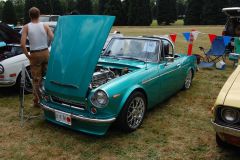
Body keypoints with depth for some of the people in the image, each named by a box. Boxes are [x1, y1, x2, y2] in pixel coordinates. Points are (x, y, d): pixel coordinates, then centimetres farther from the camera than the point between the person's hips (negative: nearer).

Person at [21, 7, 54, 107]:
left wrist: (27, 55, -1)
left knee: (36, 79, 8)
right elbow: (53, 39, -11)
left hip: (34, 55, -1)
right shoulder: (45, 26, 0)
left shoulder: (26, 27, -4)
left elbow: (22, 44, -14)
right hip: (45, 53, 2)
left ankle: (37, 101, 15)